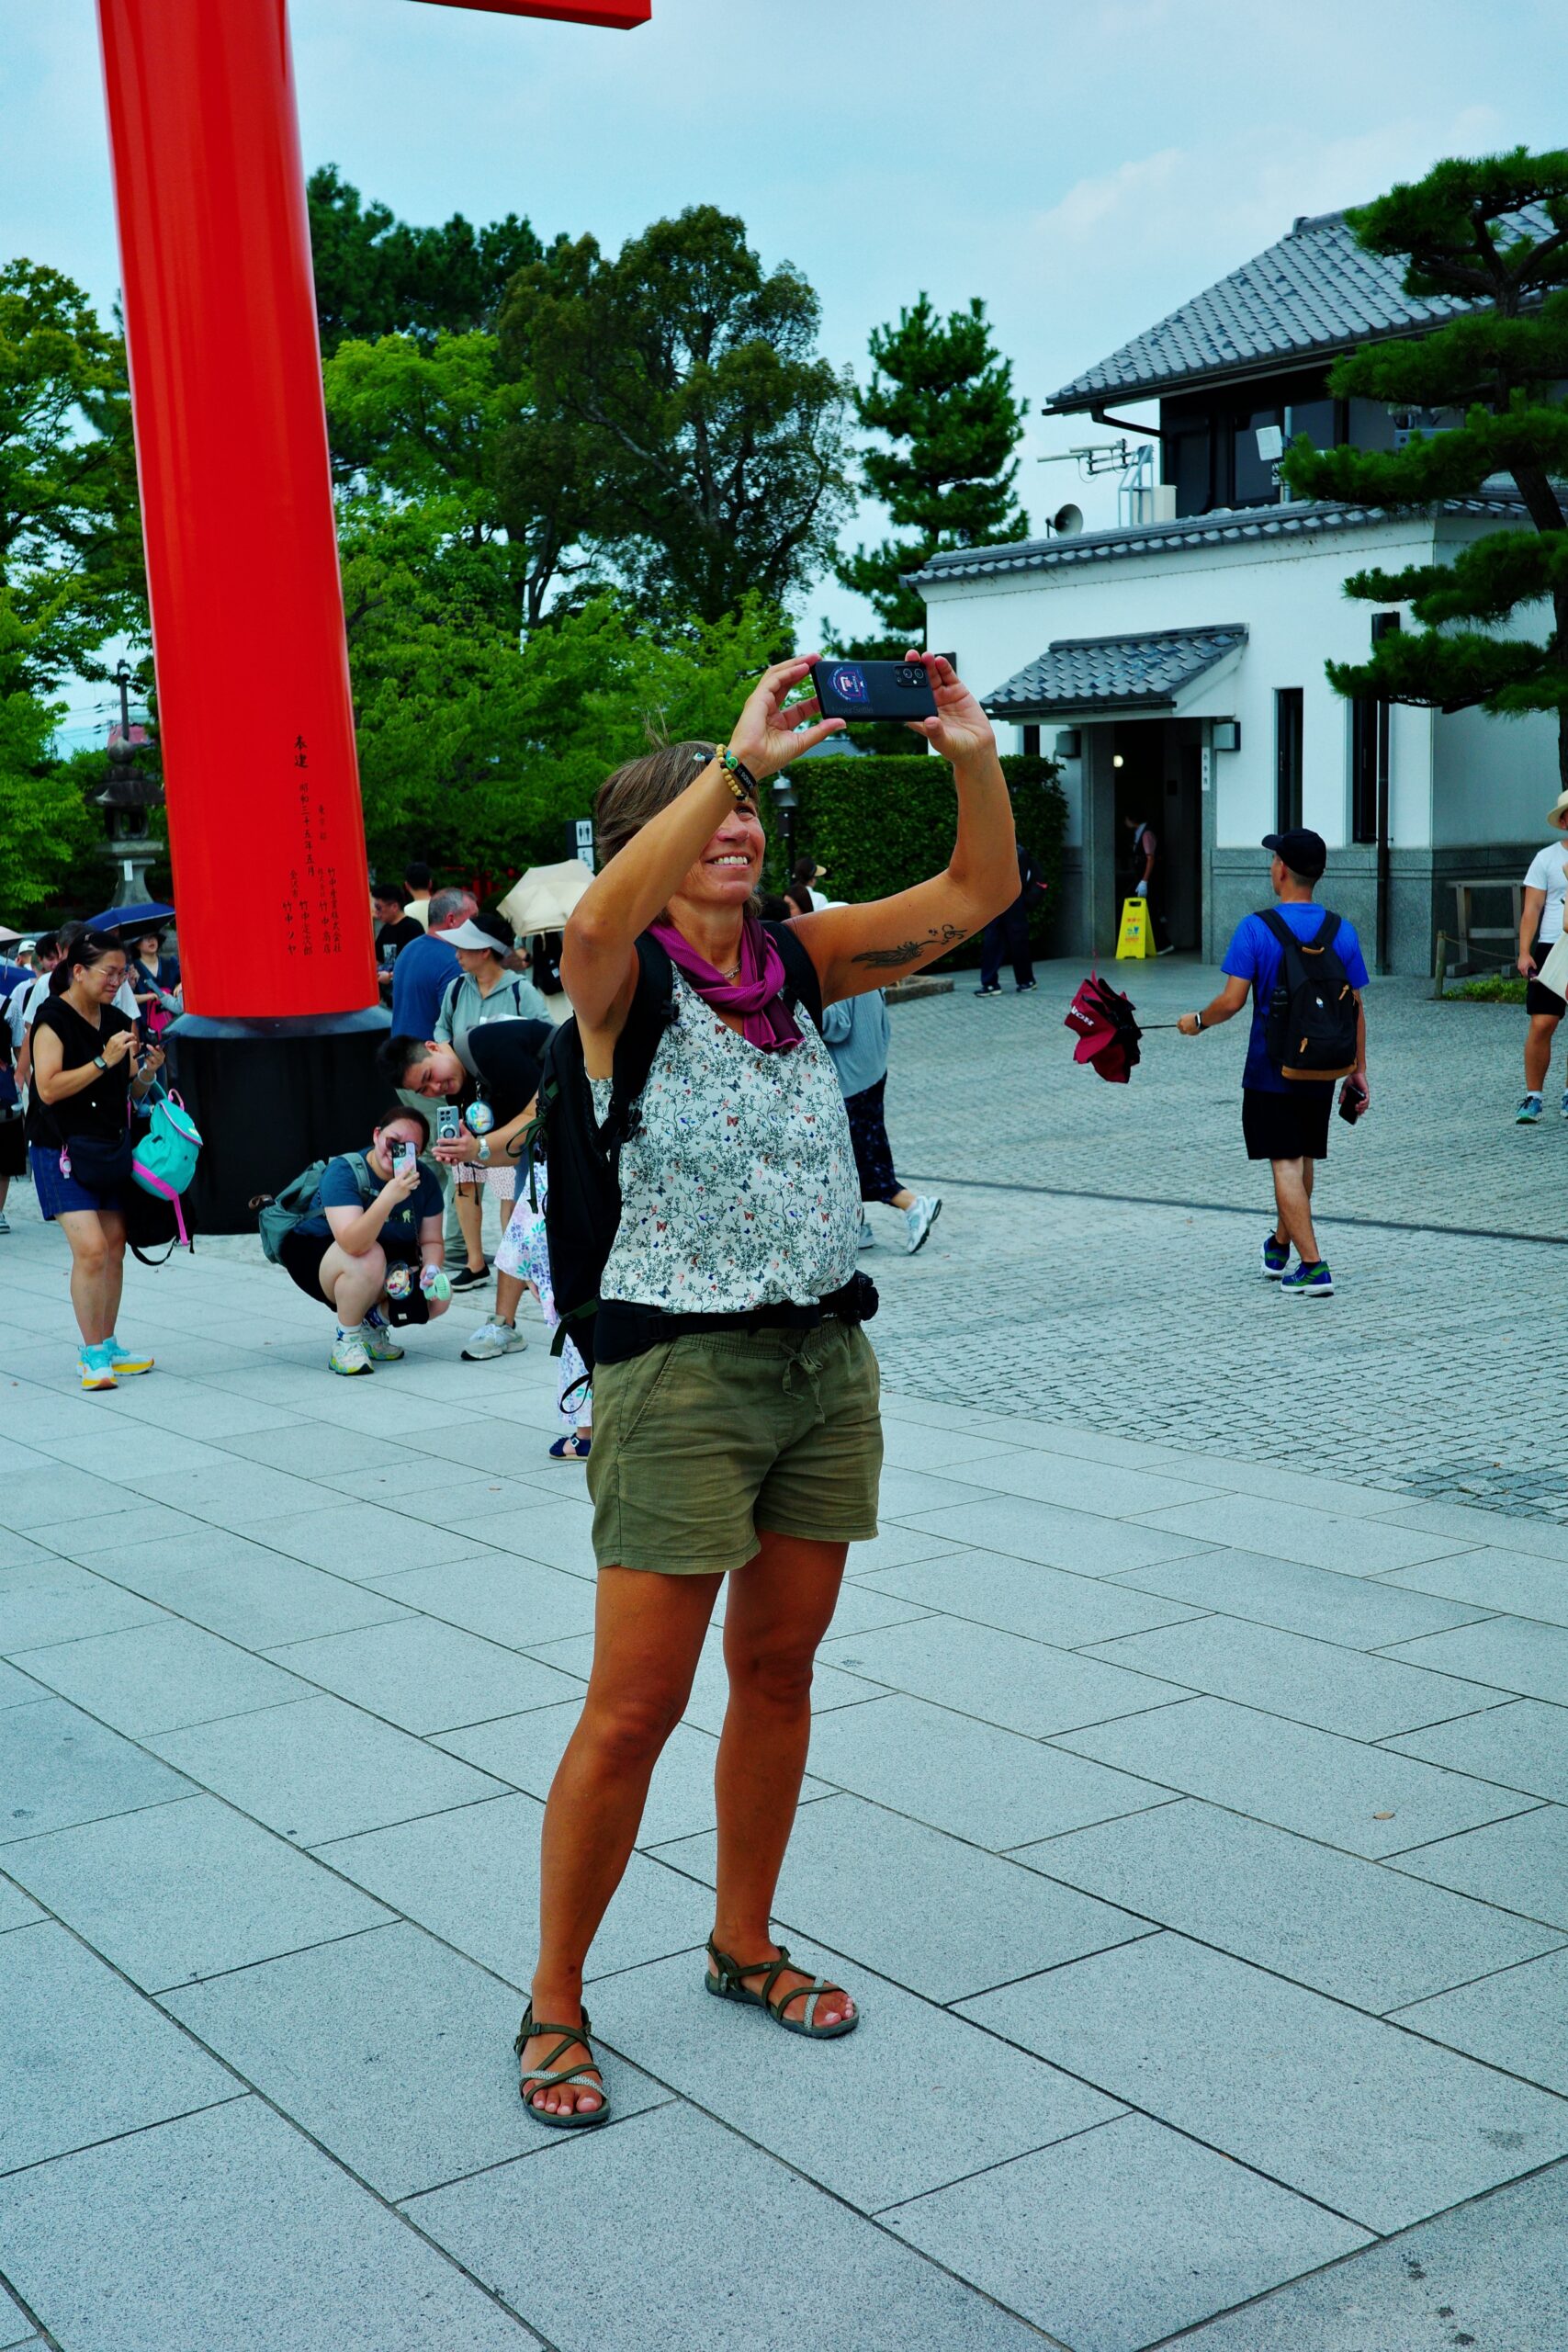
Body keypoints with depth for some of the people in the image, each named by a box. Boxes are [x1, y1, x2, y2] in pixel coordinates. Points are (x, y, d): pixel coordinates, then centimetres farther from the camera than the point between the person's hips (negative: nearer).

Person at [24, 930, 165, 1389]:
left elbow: (131, 1093, 16)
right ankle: (93, 1356, -6)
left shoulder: (117, 1021, 9)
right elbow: (49, 1088, -20)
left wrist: (147, 1071, -5)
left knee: (114, 1247, 7)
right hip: (61, 1149, -7)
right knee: (90, 1247, -15)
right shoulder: (52, 1019, -10)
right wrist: (104, 1061, -23)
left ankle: (107, 1347, 19)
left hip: (110, 1149, 7)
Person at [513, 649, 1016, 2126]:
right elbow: (595, 919, -33)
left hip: (827, 1359, 6)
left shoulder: (799, 961, 7)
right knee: (634, 1710, -1)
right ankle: (553, 2005, 16)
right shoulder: (625, 984, -8)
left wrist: (974, 756, -14)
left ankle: (743, 1945, 35)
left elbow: (977, 894, 2)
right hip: (680, 1369, -6)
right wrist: (742, 753, -34)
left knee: (778, 1672, 16)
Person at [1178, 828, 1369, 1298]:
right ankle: (1279, 1248, 39)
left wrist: (1197, 1022, 4)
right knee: (1304, 1160, 19)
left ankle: (1313, 1268, -9)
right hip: (1321, 1070, 5)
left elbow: (1232, 1000, -16)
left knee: (1286, 1166, -2)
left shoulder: (1256, 928, -13)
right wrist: (1358, 1071, 11)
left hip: (1271, 1070, -5)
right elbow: (1355, 1007, 3)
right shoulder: (1341, 930, 0)